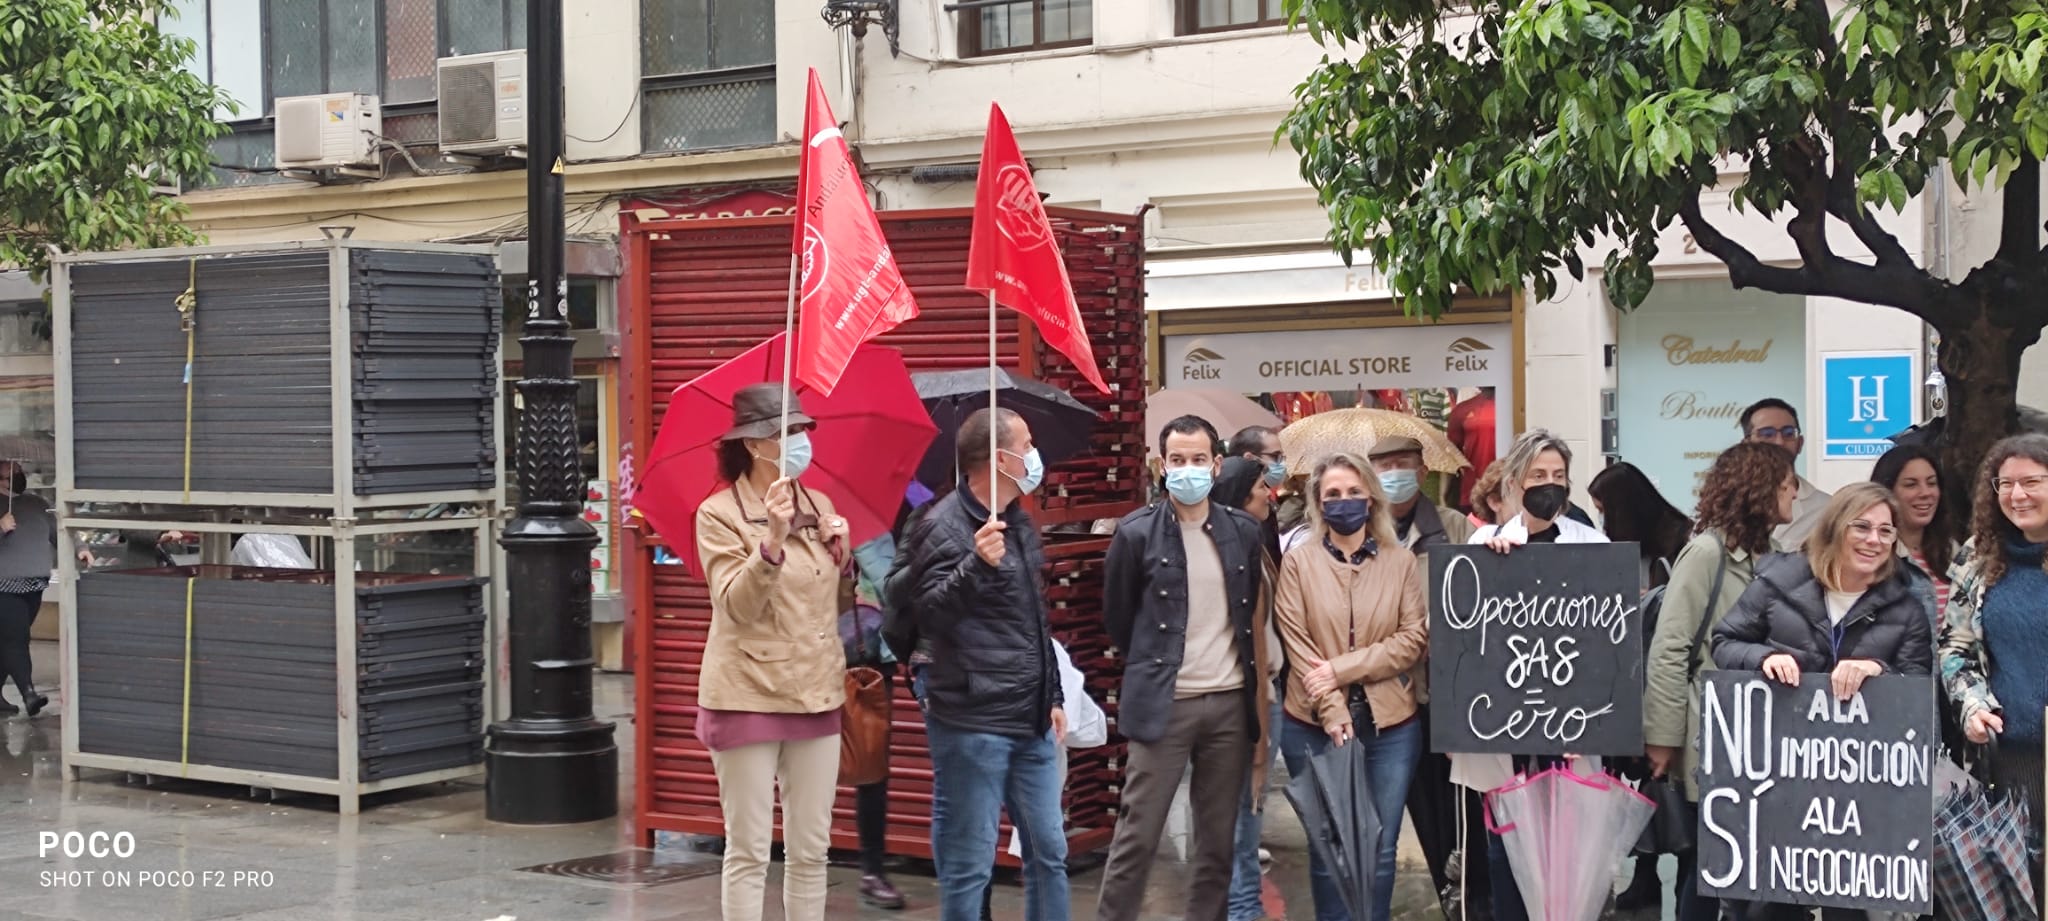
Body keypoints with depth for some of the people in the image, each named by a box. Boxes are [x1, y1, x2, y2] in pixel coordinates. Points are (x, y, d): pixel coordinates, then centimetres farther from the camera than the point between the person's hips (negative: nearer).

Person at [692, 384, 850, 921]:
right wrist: (772, 542, -33)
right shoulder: (719, 514, -8)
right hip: (748, 696, -6)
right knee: (748, 853, 0)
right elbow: (736, 606, -19)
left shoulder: (819, 506, 9)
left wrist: (839, 550, 0)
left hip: (816, 695, 6)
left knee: (810, 850, 10)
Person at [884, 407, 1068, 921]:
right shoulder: (944, 526, -12)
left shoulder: (1018, 523, 14)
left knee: (1049, 853, 13)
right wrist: (977, 564, -35)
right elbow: (929, 614, -21)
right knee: (969, 864, -1)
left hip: (1032, 724, 8)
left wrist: (1053, 696, 22)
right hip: (972, 726, -8)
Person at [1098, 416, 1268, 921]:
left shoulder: (1244, 532, 6)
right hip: (1162, 704, -3)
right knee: (1137, 837, -3)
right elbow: (1117, 618, 6)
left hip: (1230, 703, 4)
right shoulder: (1136, 533, -5)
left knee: (1218, 840, 9)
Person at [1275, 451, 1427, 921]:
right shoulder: (1298, 561, 1)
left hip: (1390, 724, 1)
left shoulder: (1401, 561, 4)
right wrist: (1333, 711, -16)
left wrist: (1342, 668, -14)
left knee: (1379, 850, 6)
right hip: (1315, 725, -1)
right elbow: (1298, 646, -6)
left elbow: (1414, 639, -4)